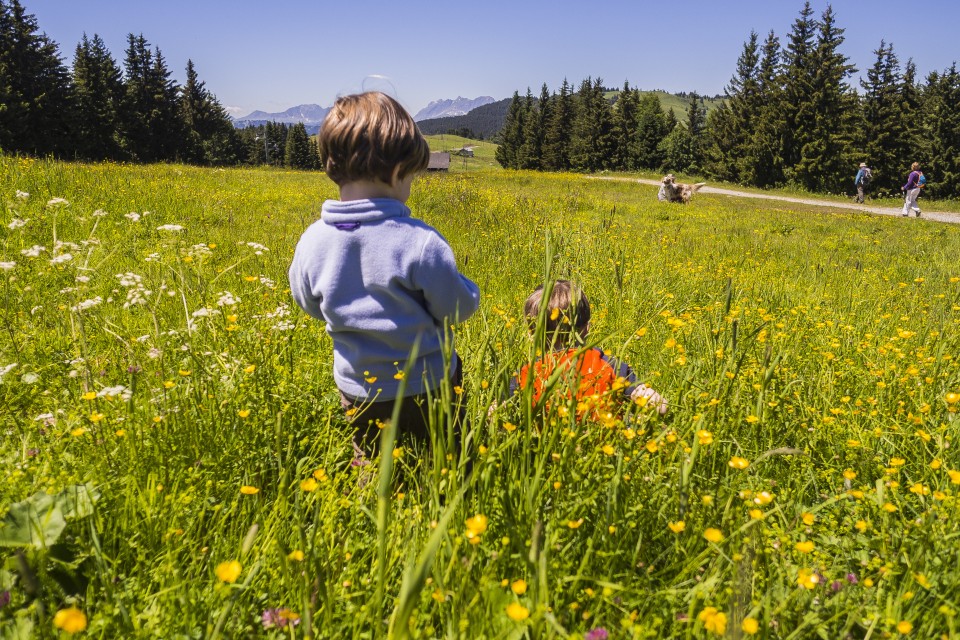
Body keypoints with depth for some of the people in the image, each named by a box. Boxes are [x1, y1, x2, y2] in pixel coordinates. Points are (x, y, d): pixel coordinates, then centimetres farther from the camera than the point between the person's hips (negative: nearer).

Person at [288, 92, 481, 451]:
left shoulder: (311, 242, -13)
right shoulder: (421, 242, -27)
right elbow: (458, 309, -14)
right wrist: (467, 291, 7)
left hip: (357, 393, 4)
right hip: (429, 388, -3)